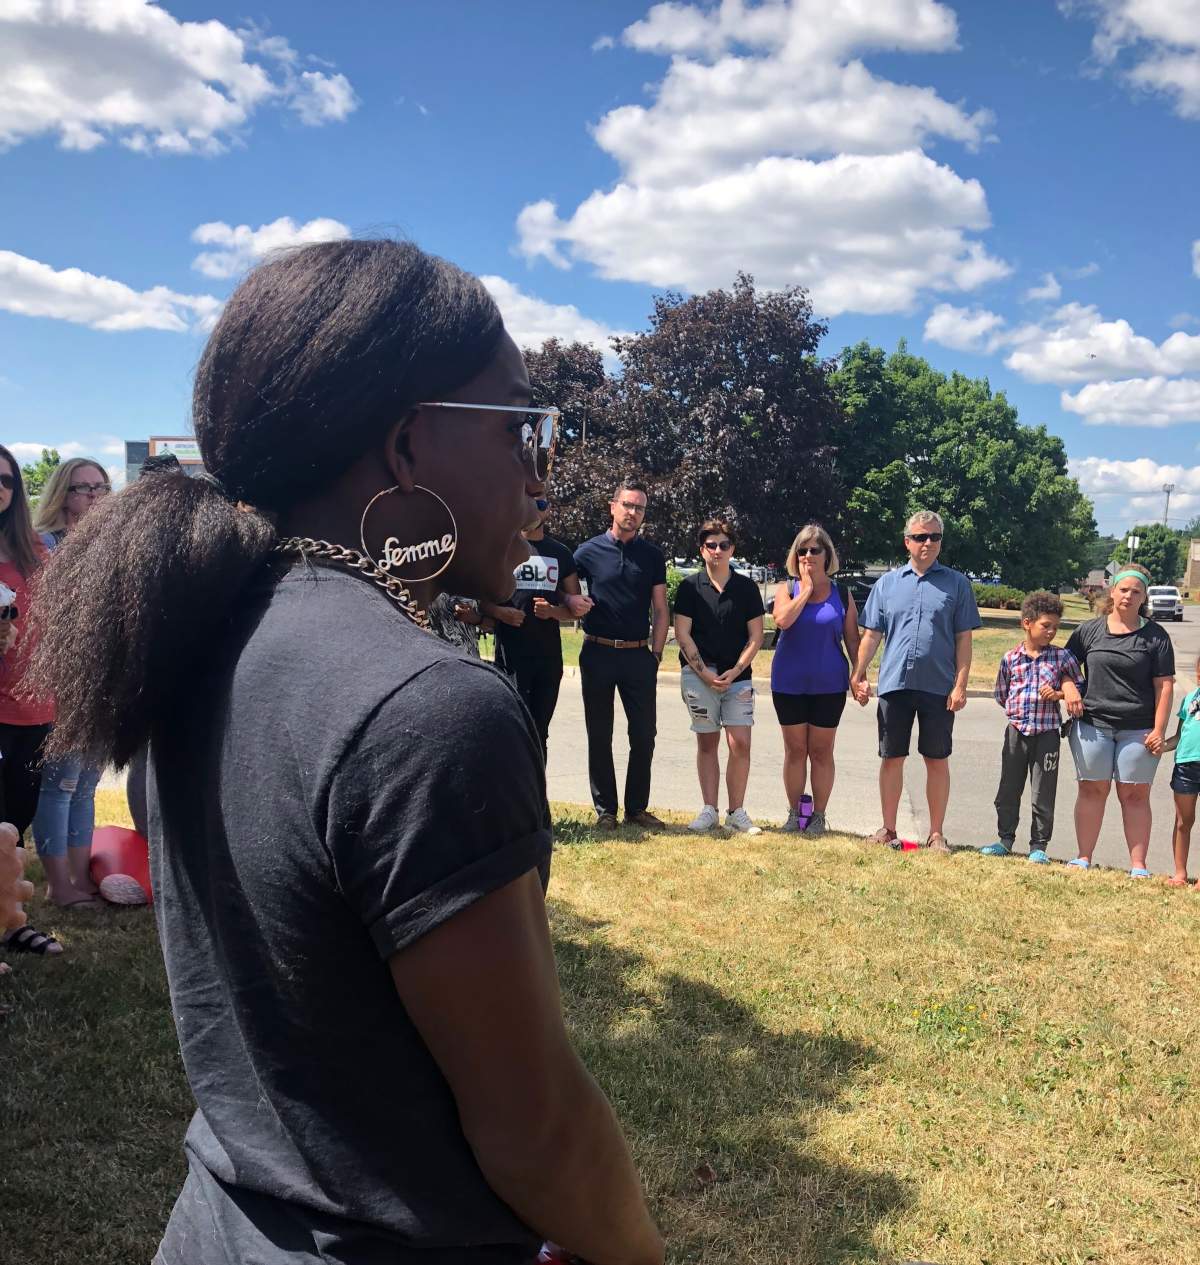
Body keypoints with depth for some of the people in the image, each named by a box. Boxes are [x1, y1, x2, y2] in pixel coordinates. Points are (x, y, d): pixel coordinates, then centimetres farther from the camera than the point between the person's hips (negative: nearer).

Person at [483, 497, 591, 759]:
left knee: (539, 732, 11)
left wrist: (552, 611, -7)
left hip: (549, 654, 4)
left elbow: (576, 607, 13)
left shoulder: (560, 553, 13)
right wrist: (500, 612, -18)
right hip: (511, 653, -4)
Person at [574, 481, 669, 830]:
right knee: (599, 736, 6)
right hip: (598, 654, -1)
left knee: (644, 735, 4)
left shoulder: (652, 556, 7)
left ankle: (637, 807, 17)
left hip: (639, 655, 2)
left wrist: (656, 654, 1)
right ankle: (605, 809, 16)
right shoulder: (588, 552, 0)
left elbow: (660, 610, 7)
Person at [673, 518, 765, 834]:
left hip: (737, 675, 1)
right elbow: (682, 634, -1)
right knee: (707, 742, 6)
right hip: (699, 673, -1)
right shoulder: (690, 587, 2)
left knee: (740, 743, -5)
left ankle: (736, 814, 6)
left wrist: (735, 672, -7)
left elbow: (755, 636, 4)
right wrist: (704, 673, -9)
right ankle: (709, 811, 13)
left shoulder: (746, 587, 5)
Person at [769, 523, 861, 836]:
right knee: (795, 750, 8)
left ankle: (819, 815, 15)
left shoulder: (842, 594, 3)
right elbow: (782, 620, -19)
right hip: (789, 683, 0)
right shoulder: (787, 589, 1)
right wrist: (806, 589, -13)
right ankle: (795, 813, 19)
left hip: (829, 684, 0)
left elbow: (852, 638, 5)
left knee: (821, 751, 6)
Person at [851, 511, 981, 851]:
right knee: (891, 758, 7)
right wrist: (858, 675, 0)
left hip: (939, 687, -1)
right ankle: (888, 829, 19)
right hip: (894, 684, 1)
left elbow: (964, 639, 1)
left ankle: (936, 834, 17)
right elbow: (872, 635, 9)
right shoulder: (887, 583, 8)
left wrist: (960, 685, -7)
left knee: (937, 760, 6)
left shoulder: (956, 584, 4)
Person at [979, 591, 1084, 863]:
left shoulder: (1062, 656, 1)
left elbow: (1078, 688, 6)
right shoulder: (1010, 658, 3)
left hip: (1047, 732, -1)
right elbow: (1001, 695, 12)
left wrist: (1059, 695, -11)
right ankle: (1005, 838, 23)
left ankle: (1039, 846, 16)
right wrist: (1016, 708, 0)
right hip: (1016, 730, 1)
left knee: (1043, 794, 4)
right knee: (1008, 789, 9)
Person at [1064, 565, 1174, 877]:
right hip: (1092, 725, 1)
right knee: (1092, 791, 5)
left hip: (1138, 730, -1)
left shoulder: (1155, 636, 3)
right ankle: (1083, 858, 13)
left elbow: (1164, 685, 0)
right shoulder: (1089, 630, 7)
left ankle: (1138, 867, 8)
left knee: (1135, 795, 2)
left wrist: (1159, 730, -6)